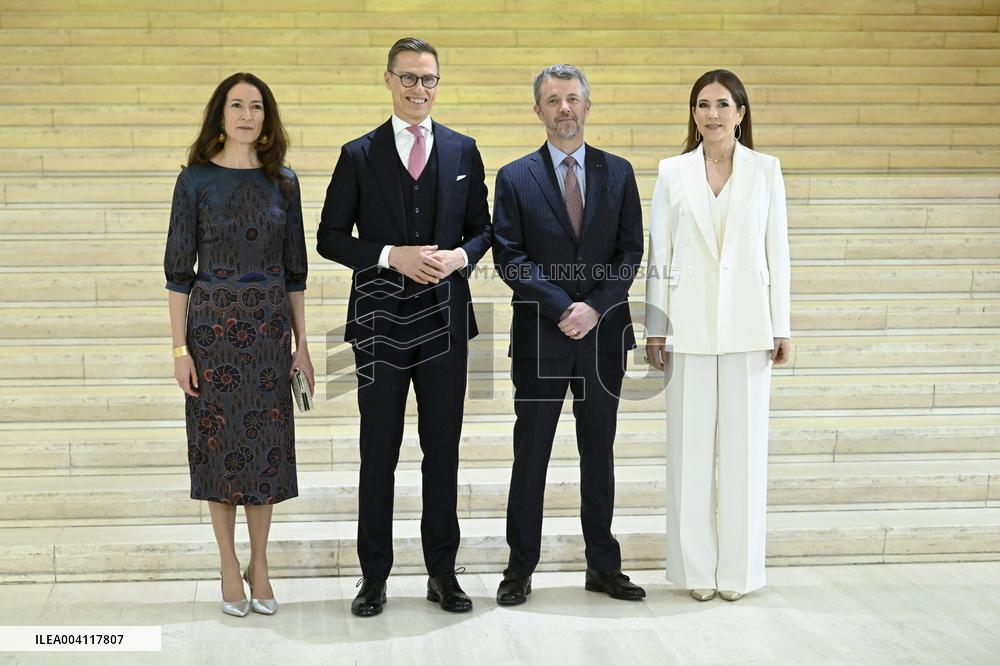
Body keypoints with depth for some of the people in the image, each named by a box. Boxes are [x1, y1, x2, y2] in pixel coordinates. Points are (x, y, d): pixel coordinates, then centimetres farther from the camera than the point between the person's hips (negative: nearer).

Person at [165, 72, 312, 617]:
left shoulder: (282, 182, 6)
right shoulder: (196, 180, -2)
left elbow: (294, 269, 9)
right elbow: (178, 269, -3)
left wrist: (301, 342, 5)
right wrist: (180, 348, -8)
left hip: (269, 327, 2)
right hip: (213, 325, -2)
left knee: (267, 441, 5)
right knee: (219, 439, 3)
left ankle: (259, 566, 18)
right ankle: (230, 568, 15)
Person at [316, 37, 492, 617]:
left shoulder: (463, 152, 7)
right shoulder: (359, 156, 2)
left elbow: (483, 229, 12)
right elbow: (330, 237, 1)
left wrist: (459, 256, -10)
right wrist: (392, 257, -14)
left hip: (446, 319, 2)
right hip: (381, 321, -1)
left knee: (443, 449, 8)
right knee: (379, 454, 4)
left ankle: (443, 572, 19)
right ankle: (374, 577, 14)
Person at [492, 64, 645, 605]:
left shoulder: (618, 173, 8)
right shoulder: (515, 177, 2)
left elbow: (631, 251, 3)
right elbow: (508, 257, -5)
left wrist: (595, 307, -11)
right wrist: (562, 307, -14)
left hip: (603, 334, 2)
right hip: (540, 337, -2)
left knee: (598, 453, 10)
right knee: (530, 454, 4)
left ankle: (604, 566, 20)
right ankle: (520, 568, 14)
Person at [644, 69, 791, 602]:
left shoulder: (765, 170, 6)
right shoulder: (673, 172, 6)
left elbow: (777, 251, 5)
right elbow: (659, 254, 5)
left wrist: (781, 328, 1)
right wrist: (655, 329, 0)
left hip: (746, 325, 0)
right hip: (690, 326, 0)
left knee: (744, 445, 3)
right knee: (690, 447, 3)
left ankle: (738, 568, 12)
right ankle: (696, 567, 12)